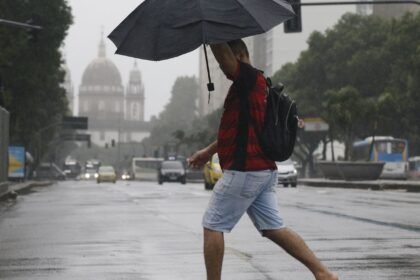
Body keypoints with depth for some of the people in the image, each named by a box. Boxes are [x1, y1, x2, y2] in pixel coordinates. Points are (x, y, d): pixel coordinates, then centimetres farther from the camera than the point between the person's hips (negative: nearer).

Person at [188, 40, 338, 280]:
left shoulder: (251, 78, -10)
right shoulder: (249, 85, 19)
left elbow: (221, 50, -20)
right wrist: (209, 151, 27)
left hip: (244, 171, -10)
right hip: (264, 170, 10)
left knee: (212, 225, 0)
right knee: (274, 228, 7)